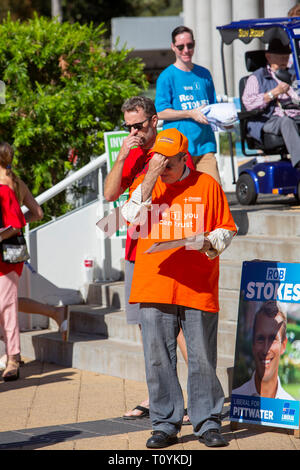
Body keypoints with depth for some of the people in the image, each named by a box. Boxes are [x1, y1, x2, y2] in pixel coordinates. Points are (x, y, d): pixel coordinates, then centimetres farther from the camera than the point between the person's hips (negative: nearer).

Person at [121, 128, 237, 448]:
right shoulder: (144, 183, 10)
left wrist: (209, 242, -10)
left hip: (198, 288, -1)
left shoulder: (206, 184, 6)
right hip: (155, 286, 1)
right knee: (158, 359, 1)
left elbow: (226, 229, 11)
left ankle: (207, 424, 11)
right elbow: (131, 217, -8)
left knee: (202, 358, 1)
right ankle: (165, 424, 10)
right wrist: (150, 177, -12)